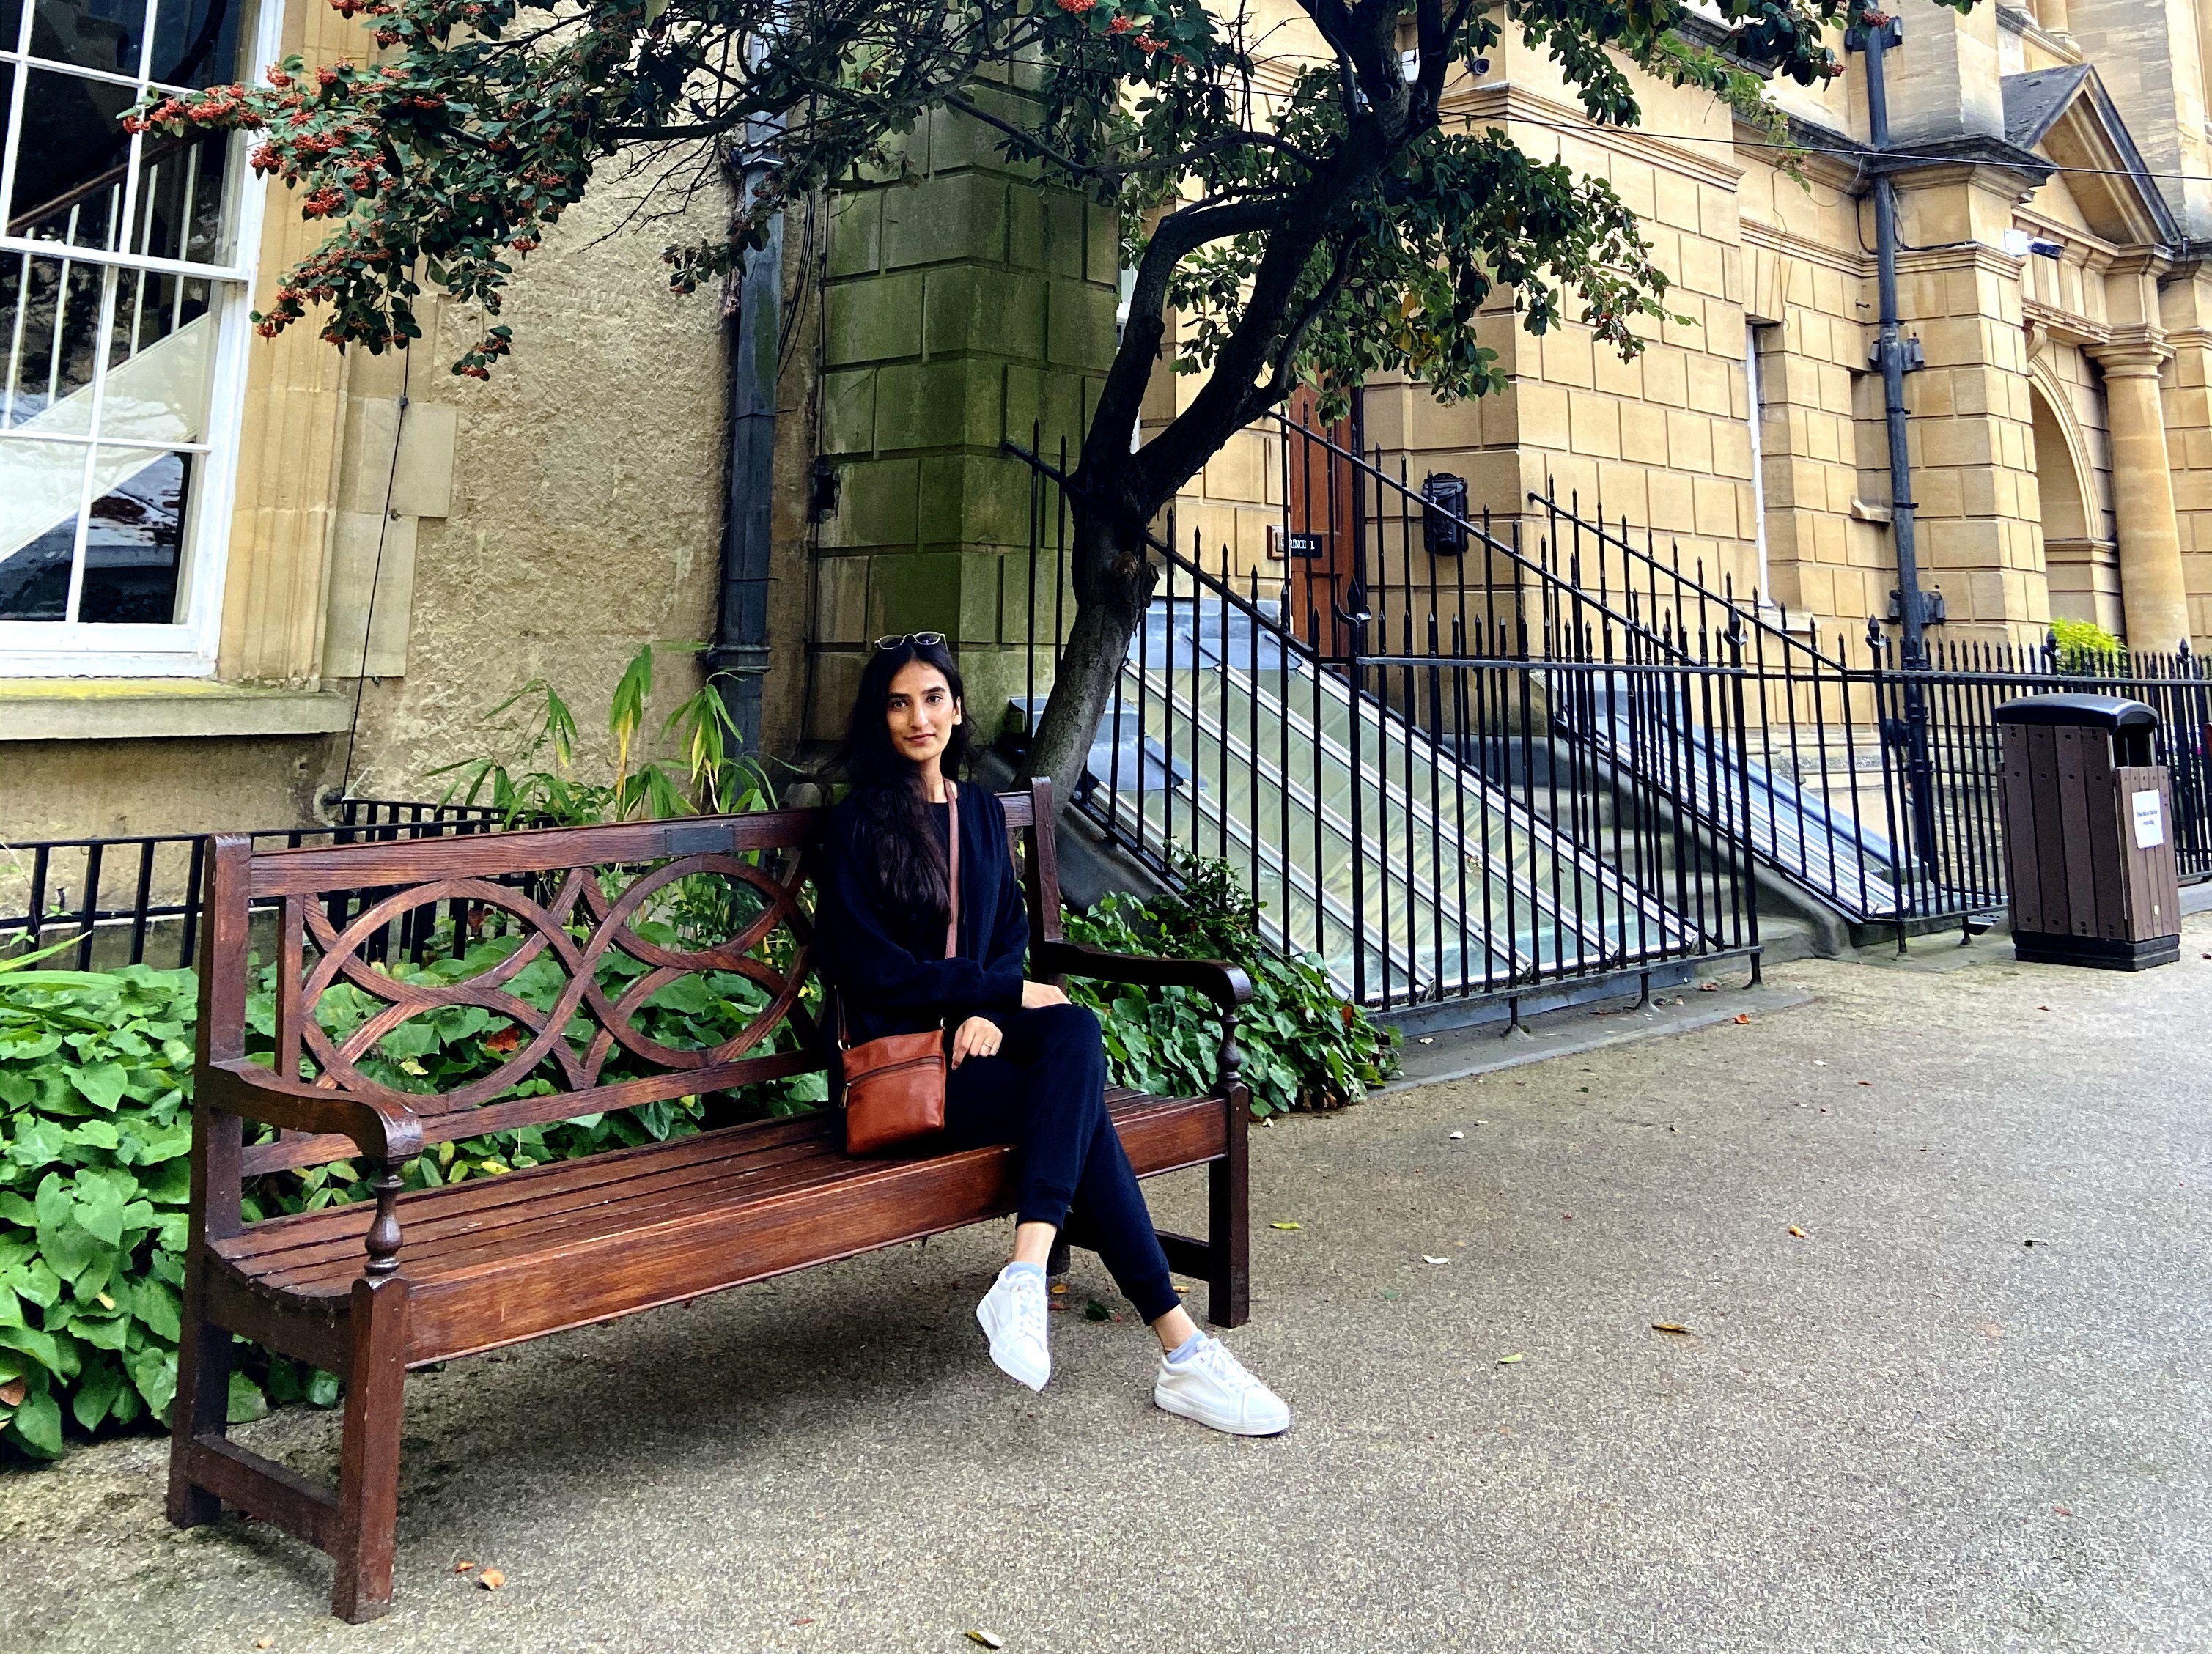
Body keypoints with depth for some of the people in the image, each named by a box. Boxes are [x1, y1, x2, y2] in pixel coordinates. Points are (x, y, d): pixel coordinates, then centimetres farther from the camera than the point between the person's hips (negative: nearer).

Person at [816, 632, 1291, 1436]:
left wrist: (988, 1012, -8)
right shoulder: (858, 822, -2)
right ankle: (1178, 1346, -27)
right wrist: (1009, 993, -11)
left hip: (979, 1031, 5)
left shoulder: (983, 812, 16)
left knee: (1075, 1031, -29)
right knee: (1080, 1103, -26)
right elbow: (870, 967, -9)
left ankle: (1026, 1275, -34)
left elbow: (1010, 935, 14)